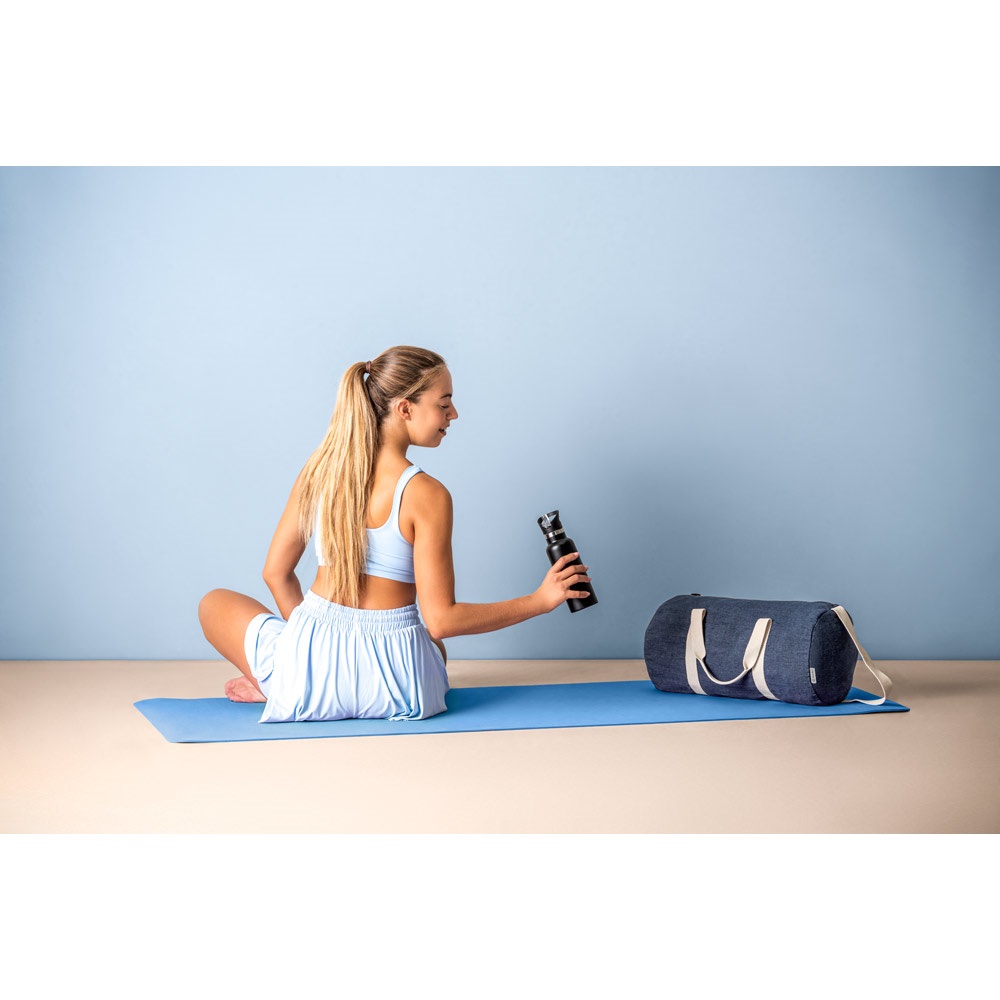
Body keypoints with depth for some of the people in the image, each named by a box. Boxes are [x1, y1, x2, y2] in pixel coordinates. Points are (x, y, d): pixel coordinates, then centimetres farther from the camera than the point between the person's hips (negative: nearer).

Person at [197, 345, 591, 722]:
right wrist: (541, 600, -8)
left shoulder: (320, 467, -2)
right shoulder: (426, 495, -15)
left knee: (215, 602, 32)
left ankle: (275, 686, 13)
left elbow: (276, 573, 6)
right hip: (393, 690, -3)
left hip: (308, 671, 4)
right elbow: (441, 620, -14)